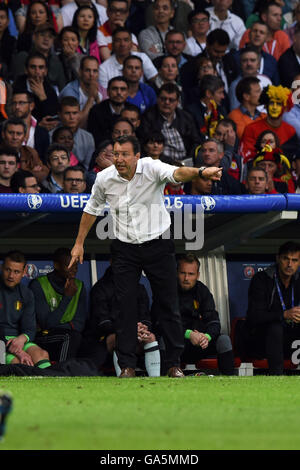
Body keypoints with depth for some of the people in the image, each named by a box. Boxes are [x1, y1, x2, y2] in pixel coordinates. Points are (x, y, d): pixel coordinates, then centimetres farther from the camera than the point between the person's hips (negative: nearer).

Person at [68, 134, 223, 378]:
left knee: (168, 305, 2)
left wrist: (200, 171, -55)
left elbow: (177, 173, -35)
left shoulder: (152, 168, -15)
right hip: (125, 248, 2)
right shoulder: (104, 179, -5)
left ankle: (174, 363, 11)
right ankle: (127, 365, 3)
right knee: (126, 306, -3)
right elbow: (92, 210, 12)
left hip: (158, 245, -2)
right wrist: (79, 243, 15)